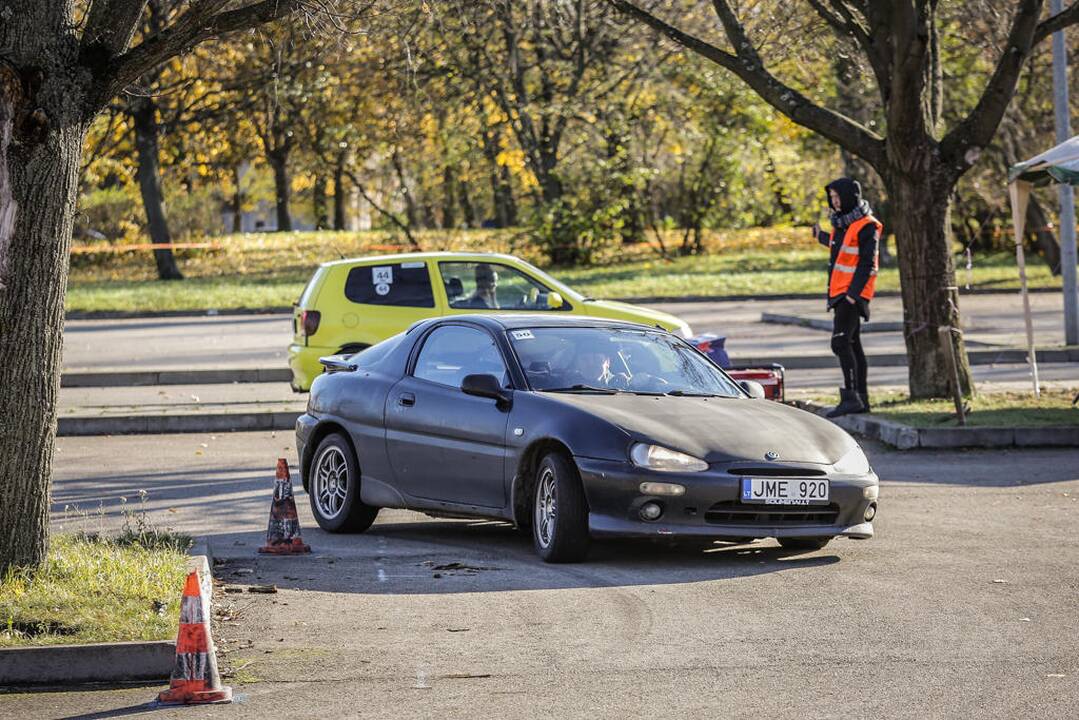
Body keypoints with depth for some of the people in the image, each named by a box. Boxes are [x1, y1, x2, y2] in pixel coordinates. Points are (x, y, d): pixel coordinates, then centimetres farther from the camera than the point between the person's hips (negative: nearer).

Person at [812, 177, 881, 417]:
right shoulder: (842, 222, 13)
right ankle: (861, 398, 16)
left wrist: (852, 294, -23)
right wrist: (821, 237, 42)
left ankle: (851, 396, -19)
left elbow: (866, 265, -17)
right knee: (852, 344, 12)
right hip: (840, 292, 10)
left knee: (841, 342, -16)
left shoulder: (866, 226, -14)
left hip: (853, 294, -10)